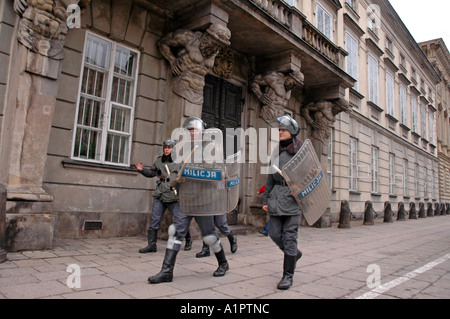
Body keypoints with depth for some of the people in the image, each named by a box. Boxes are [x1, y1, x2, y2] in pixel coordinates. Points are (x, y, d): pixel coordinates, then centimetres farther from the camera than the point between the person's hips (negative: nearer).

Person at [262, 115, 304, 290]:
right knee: (274, 232, 4)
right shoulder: (276, 151, 14)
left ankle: (288, 276, 8)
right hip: (277, 196, 5)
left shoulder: (301, 150, 0)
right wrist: (266, 199, 14)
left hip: (294, 197, -5)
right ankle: (294, 253, 33)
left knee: (289, 235, -4)